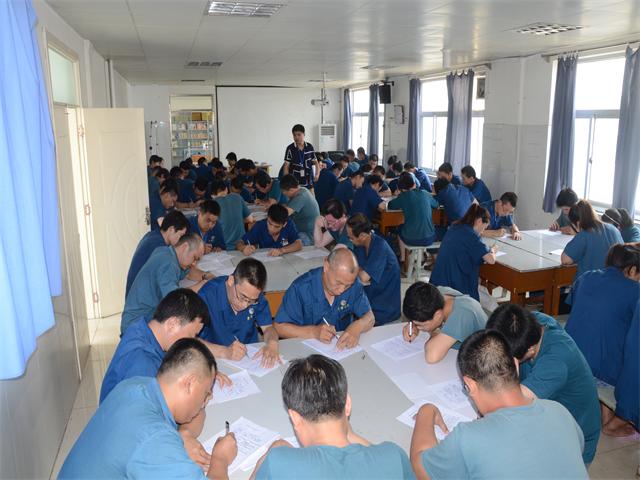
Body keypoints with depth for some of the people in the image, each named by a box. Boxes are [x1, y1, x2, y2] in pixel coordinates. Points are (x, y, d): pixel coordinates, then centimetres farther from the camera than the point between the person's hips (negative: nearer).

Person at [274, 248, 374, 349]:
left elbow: (369, 318, -1)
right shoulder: (301, 287, -16)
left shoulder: (353, 283, -6)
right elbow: (278, 327, -15)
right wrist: (313, 332, -27)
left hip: (343, 348, 3)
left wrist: (357, 327, -23)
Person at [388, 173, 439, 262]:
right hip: (429, 239, 2)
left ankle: (403, 259, 41)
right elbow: (436, 204, 21)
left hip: (411, 239, -2)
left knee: (400, 229, 33)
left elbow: (390, 206, 9)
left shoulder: (403, 196, -4)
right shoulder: (425, 194, 4)